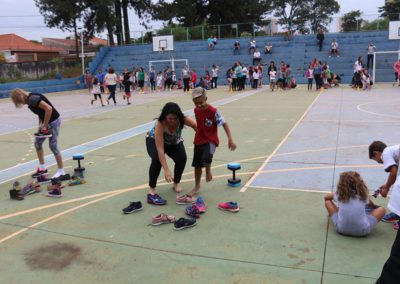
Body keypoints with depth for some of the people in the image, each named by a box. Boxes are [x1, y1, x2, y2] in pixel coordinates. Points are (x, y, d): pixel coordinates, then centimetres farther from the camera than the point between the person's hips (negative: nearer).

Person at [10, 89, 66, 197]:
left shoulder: (32, 98, -22)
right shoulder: (29, 99, 7)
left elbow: (49, 108, -28)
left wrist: (45, 125, -22)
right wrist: (41, 124, 5)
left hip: (53, 121, -10)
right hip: (46, 121, 10)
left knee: (53, 145, -4)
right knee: (37, 143, 14)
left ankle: (61, 171, 9)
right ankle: (42, 168, 28)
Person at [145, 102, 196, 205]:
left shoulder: (182, 119, -33)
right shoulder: (160, 124, -40)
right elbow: (160, 149, -44)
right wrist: (166, 170, -49)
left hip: (174, 142, 3)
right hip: (154, 140, -3)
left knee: (182, 158, -21)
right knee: (157, 159, -31)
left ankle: (176, 183, 6)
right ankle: (151, 191, -23)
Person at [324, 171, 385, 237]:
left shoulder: (339, 194, 5)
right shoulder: (363, 195, 5)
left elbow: (326, 196, 27)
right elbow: (373, 206, 28)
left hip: (341, 229, 1)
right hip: (362, 231, 0)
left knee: (327, 202, 19)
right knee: (381, 210, 19)